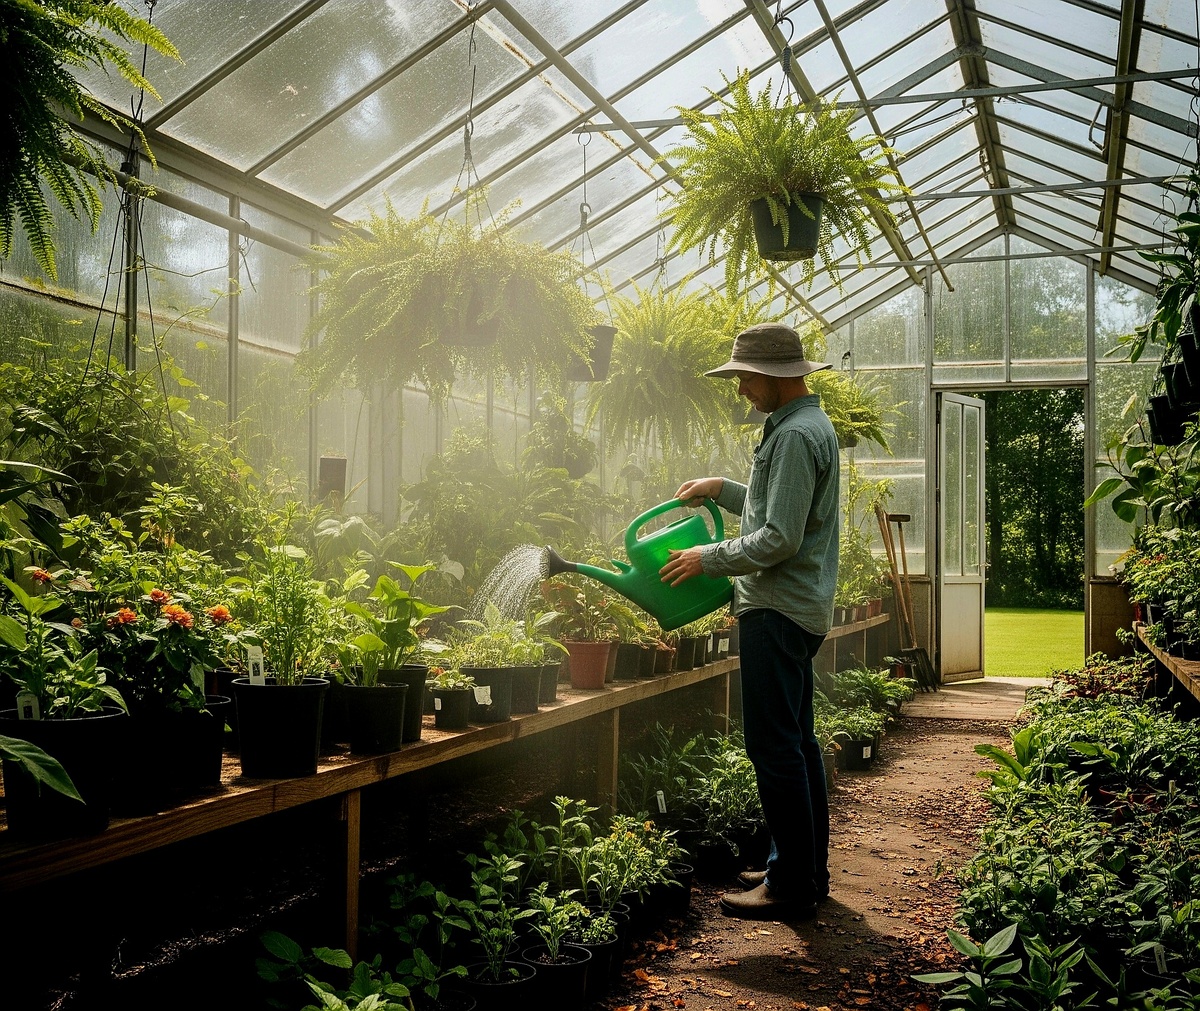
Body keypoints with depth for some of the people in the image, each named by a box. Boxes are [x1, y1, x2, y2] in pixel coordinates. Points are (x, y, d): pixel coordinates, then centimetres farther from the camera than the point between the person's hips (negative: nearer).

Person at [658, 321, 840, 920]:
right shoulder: (805, 425, 17)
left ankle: (791, 887, -1)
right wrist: (721, 489, 19)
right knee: (795, 742, 15)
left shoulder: (796, 435, -17)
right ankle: (805, 869, 24)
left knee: (775, 748, -7)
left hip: (778, 611, -11)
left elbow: (779, 538, -22)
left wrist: (709, 559, -13)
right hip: (796, 607, 11)